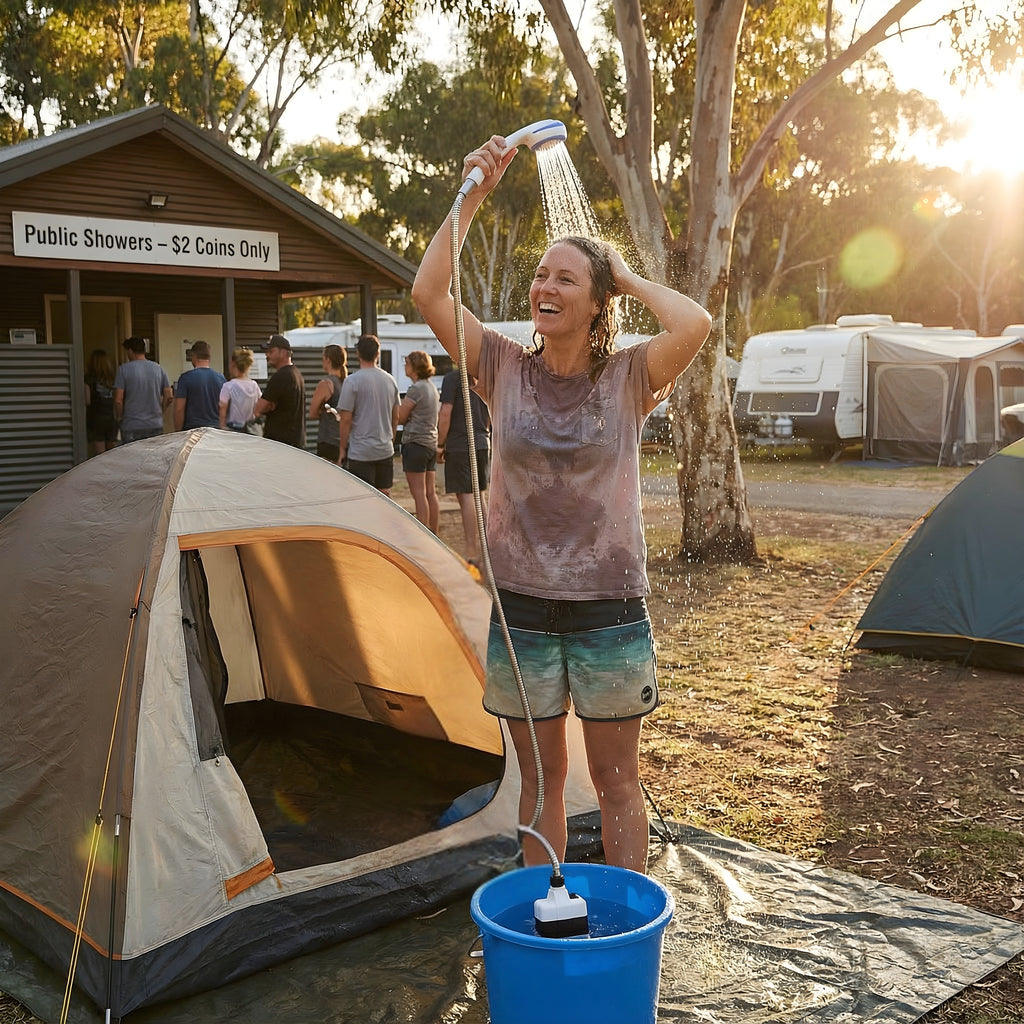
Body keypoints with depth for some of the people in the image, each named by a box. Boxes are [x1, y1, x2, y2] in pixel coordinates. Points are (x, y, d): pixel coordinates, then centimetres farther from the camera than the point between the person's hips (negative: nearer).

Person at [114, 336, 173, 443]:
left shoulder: (124, 369, -6)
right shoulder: (158, 368, 5)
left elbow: (118, 400, -10)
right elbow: (169, 397, 3)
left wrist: (119, 418, 5)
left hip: (132, 427, -3)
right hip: (156, 425, 3)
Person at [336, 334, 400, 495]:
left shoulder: (352, 381, -11)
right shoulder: (390, 380, 7)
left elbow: (346, 419, -11)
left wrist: (342, 448, -2)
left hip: (361, 452, -6)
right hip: (386, 451, 6)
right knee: (385, 495, 12)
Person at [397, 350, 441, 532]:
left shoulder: (415, 389, -13)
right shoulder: (432, 387, 14)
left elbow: (400, 417, -10)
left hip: (415, 442, -8)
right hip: (431, 442, 8)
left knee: (419, 493, -6)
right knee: (431, 492, 9)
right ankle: (433, 535, 13)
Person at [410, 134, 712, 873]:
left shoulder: (628, 379, -6)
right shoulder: (505, 369, -1)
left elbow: (695, 325, -26)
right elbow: (428, 294, -11)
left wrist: (632, 278, -9)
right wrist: (472, 197, -12)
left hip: (609, 610, -2)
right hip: (522, 609, 2)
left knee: (615, 778, 12)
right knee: (541, 778, 15)